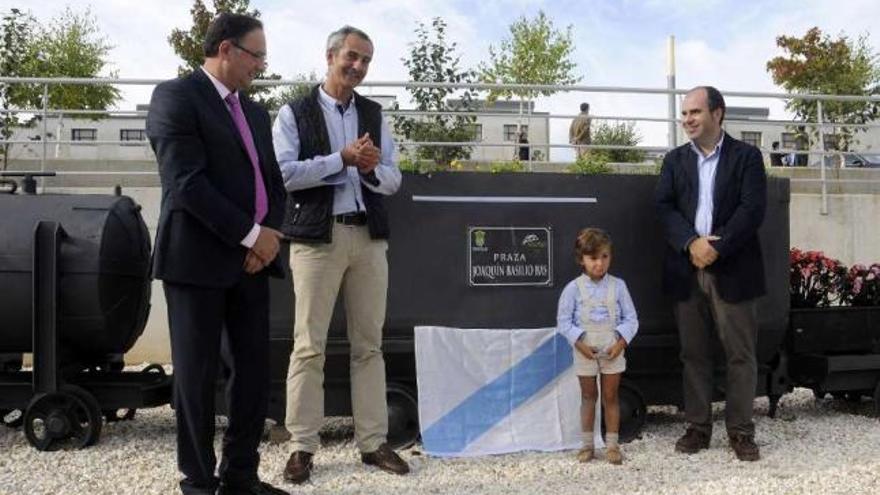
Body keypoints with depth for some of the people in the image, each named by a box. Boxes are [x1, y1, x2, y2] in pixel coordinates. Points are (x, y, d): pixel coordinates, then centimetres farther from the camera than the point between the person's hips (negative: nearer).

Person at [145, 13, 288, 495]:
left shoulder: (255, 112, 18)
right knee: (197, 374, 2)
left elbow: (272, 181, 17)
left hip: (250, 259, 7)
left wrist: (271, 231, -3)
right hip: (198, 257, -7)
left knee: (255, 371, 7)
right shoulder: (176, 95, -6)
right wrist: (251, 235, -15)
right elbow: (186, 182, -17)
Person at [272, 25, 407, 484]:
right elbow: (284, 172, -10)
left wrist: (372, 168, -11)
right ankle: (302, 446, 9)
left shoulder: (374, 114, 14)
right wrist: (342, 158, -14)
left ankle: (373, 442, 16)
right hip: (317, 236, -4)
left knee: (369, 344, 7)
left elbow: (393, 179, 10)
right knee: (308, 345, -1)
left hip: (369, 235, 4)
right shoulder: (294, 112, 2)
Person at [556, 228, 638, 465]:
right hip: (585, 350, -1)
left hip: (612, 349, 1)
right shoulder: (573, 288, -7)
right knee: (588, 397, 10)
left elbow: (630, 318, 0)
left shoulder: (617, 286, -3)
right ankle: (587, 444, 20)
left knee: (610, 397, 8)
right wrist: (579, 343, -13)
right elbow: (564, 321, -4)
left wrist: (621, 342, -12)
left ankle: (612, 444, 17)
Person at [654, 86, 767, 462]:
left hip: (733, 269, -3)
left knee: (740, 353, 1)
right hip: (687, 270, 3)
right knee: (693, 353, 7)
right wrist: (691, 243, -14)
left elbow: (753, 209, -8)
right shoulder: (675, 159, 13)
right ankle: (698, 427, 16)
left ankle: (741, 430, 11)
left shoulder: (746, 156, 2)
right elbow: (663, 206, 1)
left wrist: (717, 247, -16)